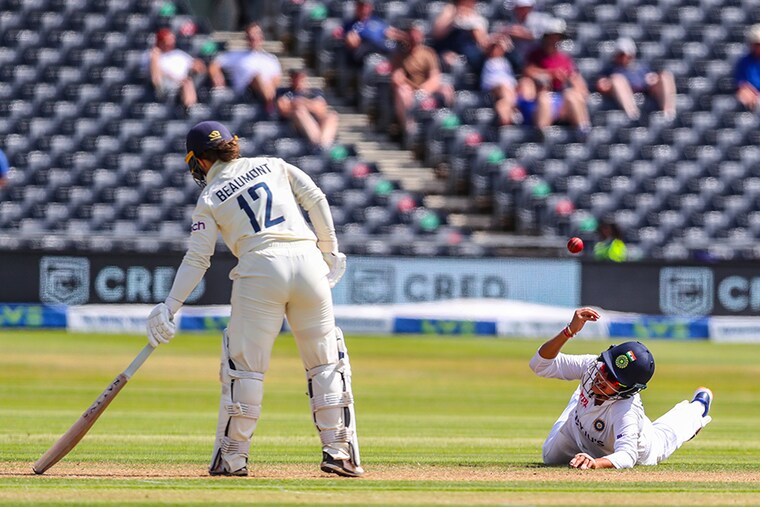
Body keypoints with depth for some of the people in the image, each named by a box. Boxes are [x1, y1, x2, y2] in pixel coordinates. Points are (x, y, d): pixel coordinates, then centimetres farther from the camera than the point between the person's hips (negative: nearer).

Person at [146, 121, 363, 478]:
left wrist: (170, 307, 7)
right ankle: (339, 450, 4)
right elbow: (316, 200, 12)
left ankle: (231, 457, 4)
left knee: (244, 367, 4)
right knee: (325, 361, 10)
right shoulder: (273, 166, 20)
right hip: (307, 259, 3)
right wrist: (329, 251, 18)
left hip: (261, 268, -3)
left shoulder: (210, 199, 11)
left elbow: (196, 260, 6)